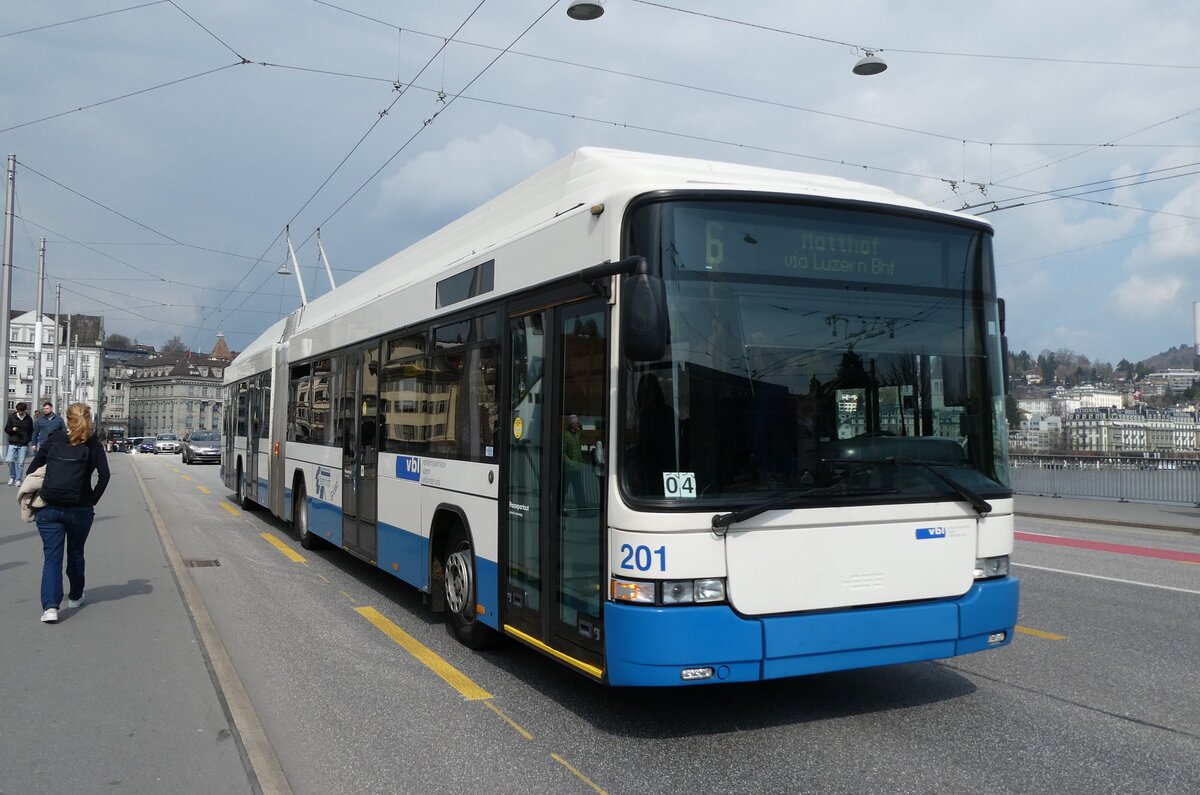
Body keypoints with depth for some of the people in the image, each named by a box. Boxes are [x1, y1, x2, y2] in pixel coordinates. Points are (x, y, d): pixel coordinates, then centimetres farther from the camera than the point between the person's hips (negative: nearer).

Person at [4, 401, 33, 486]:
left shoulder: (29, 419, 5)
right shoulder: (12, 417, 4)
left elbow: (31, 432, 12)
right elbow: (6, 429, 7)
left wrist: (28, 441, 6)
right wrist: (12, 429, -14)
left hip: (23, 444, 0)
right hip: (13, 443, 0)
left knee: (21, 462, -1)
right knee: (10, 460, -8)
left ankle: (18, 480, 7)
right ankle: (12, 477, 14)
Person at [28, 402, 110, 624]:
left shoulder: (53, 440, -1)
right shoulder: (94, 445, -2)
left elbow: (33, 469, -2)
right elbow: (104, 476, -10)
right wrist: (92, 501, -1)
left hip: (49, 508, 0)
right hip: (80, 510, 0)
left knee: (52, 557, 1)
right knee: (76, 554, 20)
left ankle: (50, 607, -11)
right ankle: (75, 597, 34)